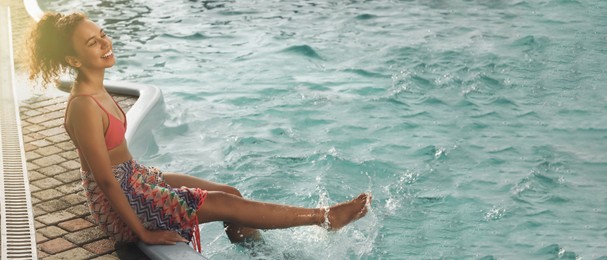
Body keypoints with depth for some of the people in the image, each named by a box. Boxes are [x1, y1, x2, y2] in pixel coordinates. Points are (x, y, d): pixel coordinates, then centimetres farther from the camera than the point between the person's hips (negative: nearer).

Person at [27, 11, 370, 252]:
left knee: (231, 192, 7)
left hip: (134, 178, 9)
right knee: (228, 206, -9)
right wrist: (143, 233, -18)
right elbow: (105, 180, -23)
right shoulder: (84, 108, -27)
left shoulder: (94, 89, 2)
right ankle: (326, 217, 1)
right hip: (121, 202, -9)